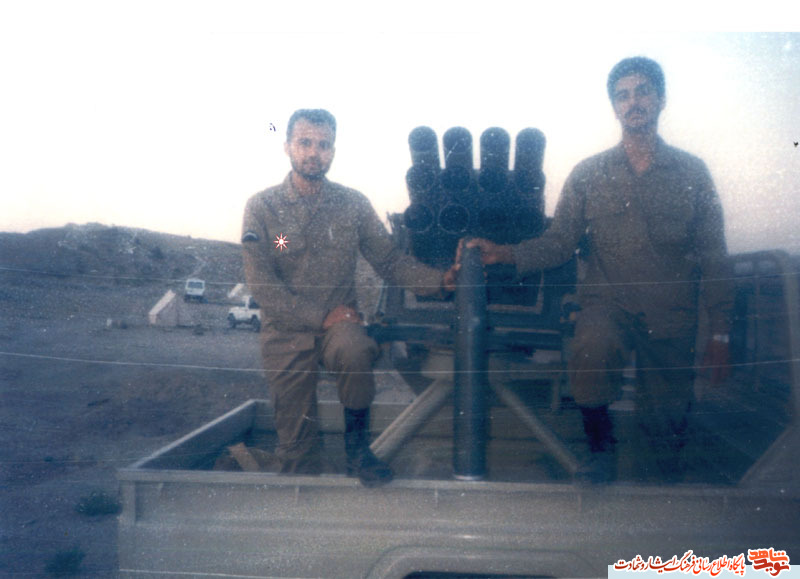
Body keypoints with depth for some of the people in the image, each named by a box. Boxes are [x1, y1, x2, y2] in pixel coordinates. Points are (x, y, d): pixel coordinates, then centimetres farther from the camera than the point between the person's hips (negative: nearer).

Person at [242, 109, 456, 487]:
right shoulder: (262, 207, -5)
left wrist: (440, 279, -18)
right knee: (297, 448, 0)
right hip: (286, 332, 0)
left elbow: (389, 260, -2)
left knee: (355, 351, -35)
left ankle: (357, 448, -11)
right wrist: (321, 315, -17)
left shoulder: (353, 204, 1)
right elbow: (261, 285, -11)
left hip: (339, 322, 0)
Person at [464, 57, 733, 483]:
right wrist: (504, 254, -15)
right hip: (608, 302, -1)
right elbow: (559, 244, 1)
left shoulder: (692, 172, 4)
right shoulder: (589, 173, 4)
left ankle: (668, 463, 41)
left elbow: (714, 258, 4)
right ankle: (601, 448, -9)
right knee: (592, 347, -35)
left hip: (672, 314, 1)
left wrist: (719, 334, 1)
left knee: (666, 429, 3)